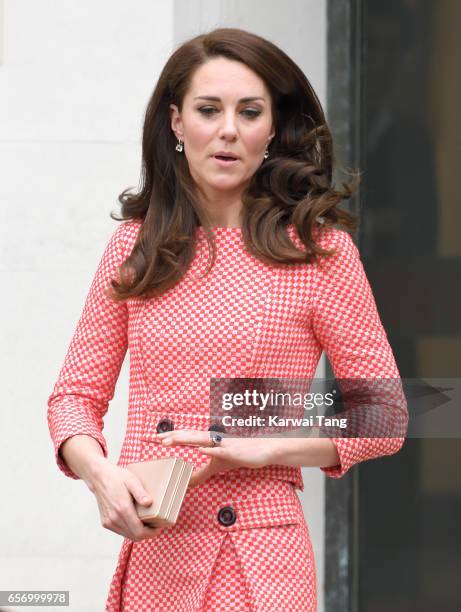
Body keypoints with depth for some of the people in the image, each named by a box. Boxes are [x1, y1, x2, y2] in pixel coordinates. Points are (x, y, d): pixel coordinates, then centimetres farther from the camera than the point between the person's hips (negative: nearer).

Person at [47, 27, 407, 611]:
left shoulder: (319, 251, -3)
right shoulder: (135, 247, 7)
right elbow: (75, 393, 12)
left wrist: (257, 450, -14)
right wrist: (99, 473, -10)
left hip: (255, 563, -3)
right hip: (151, 557, 3)